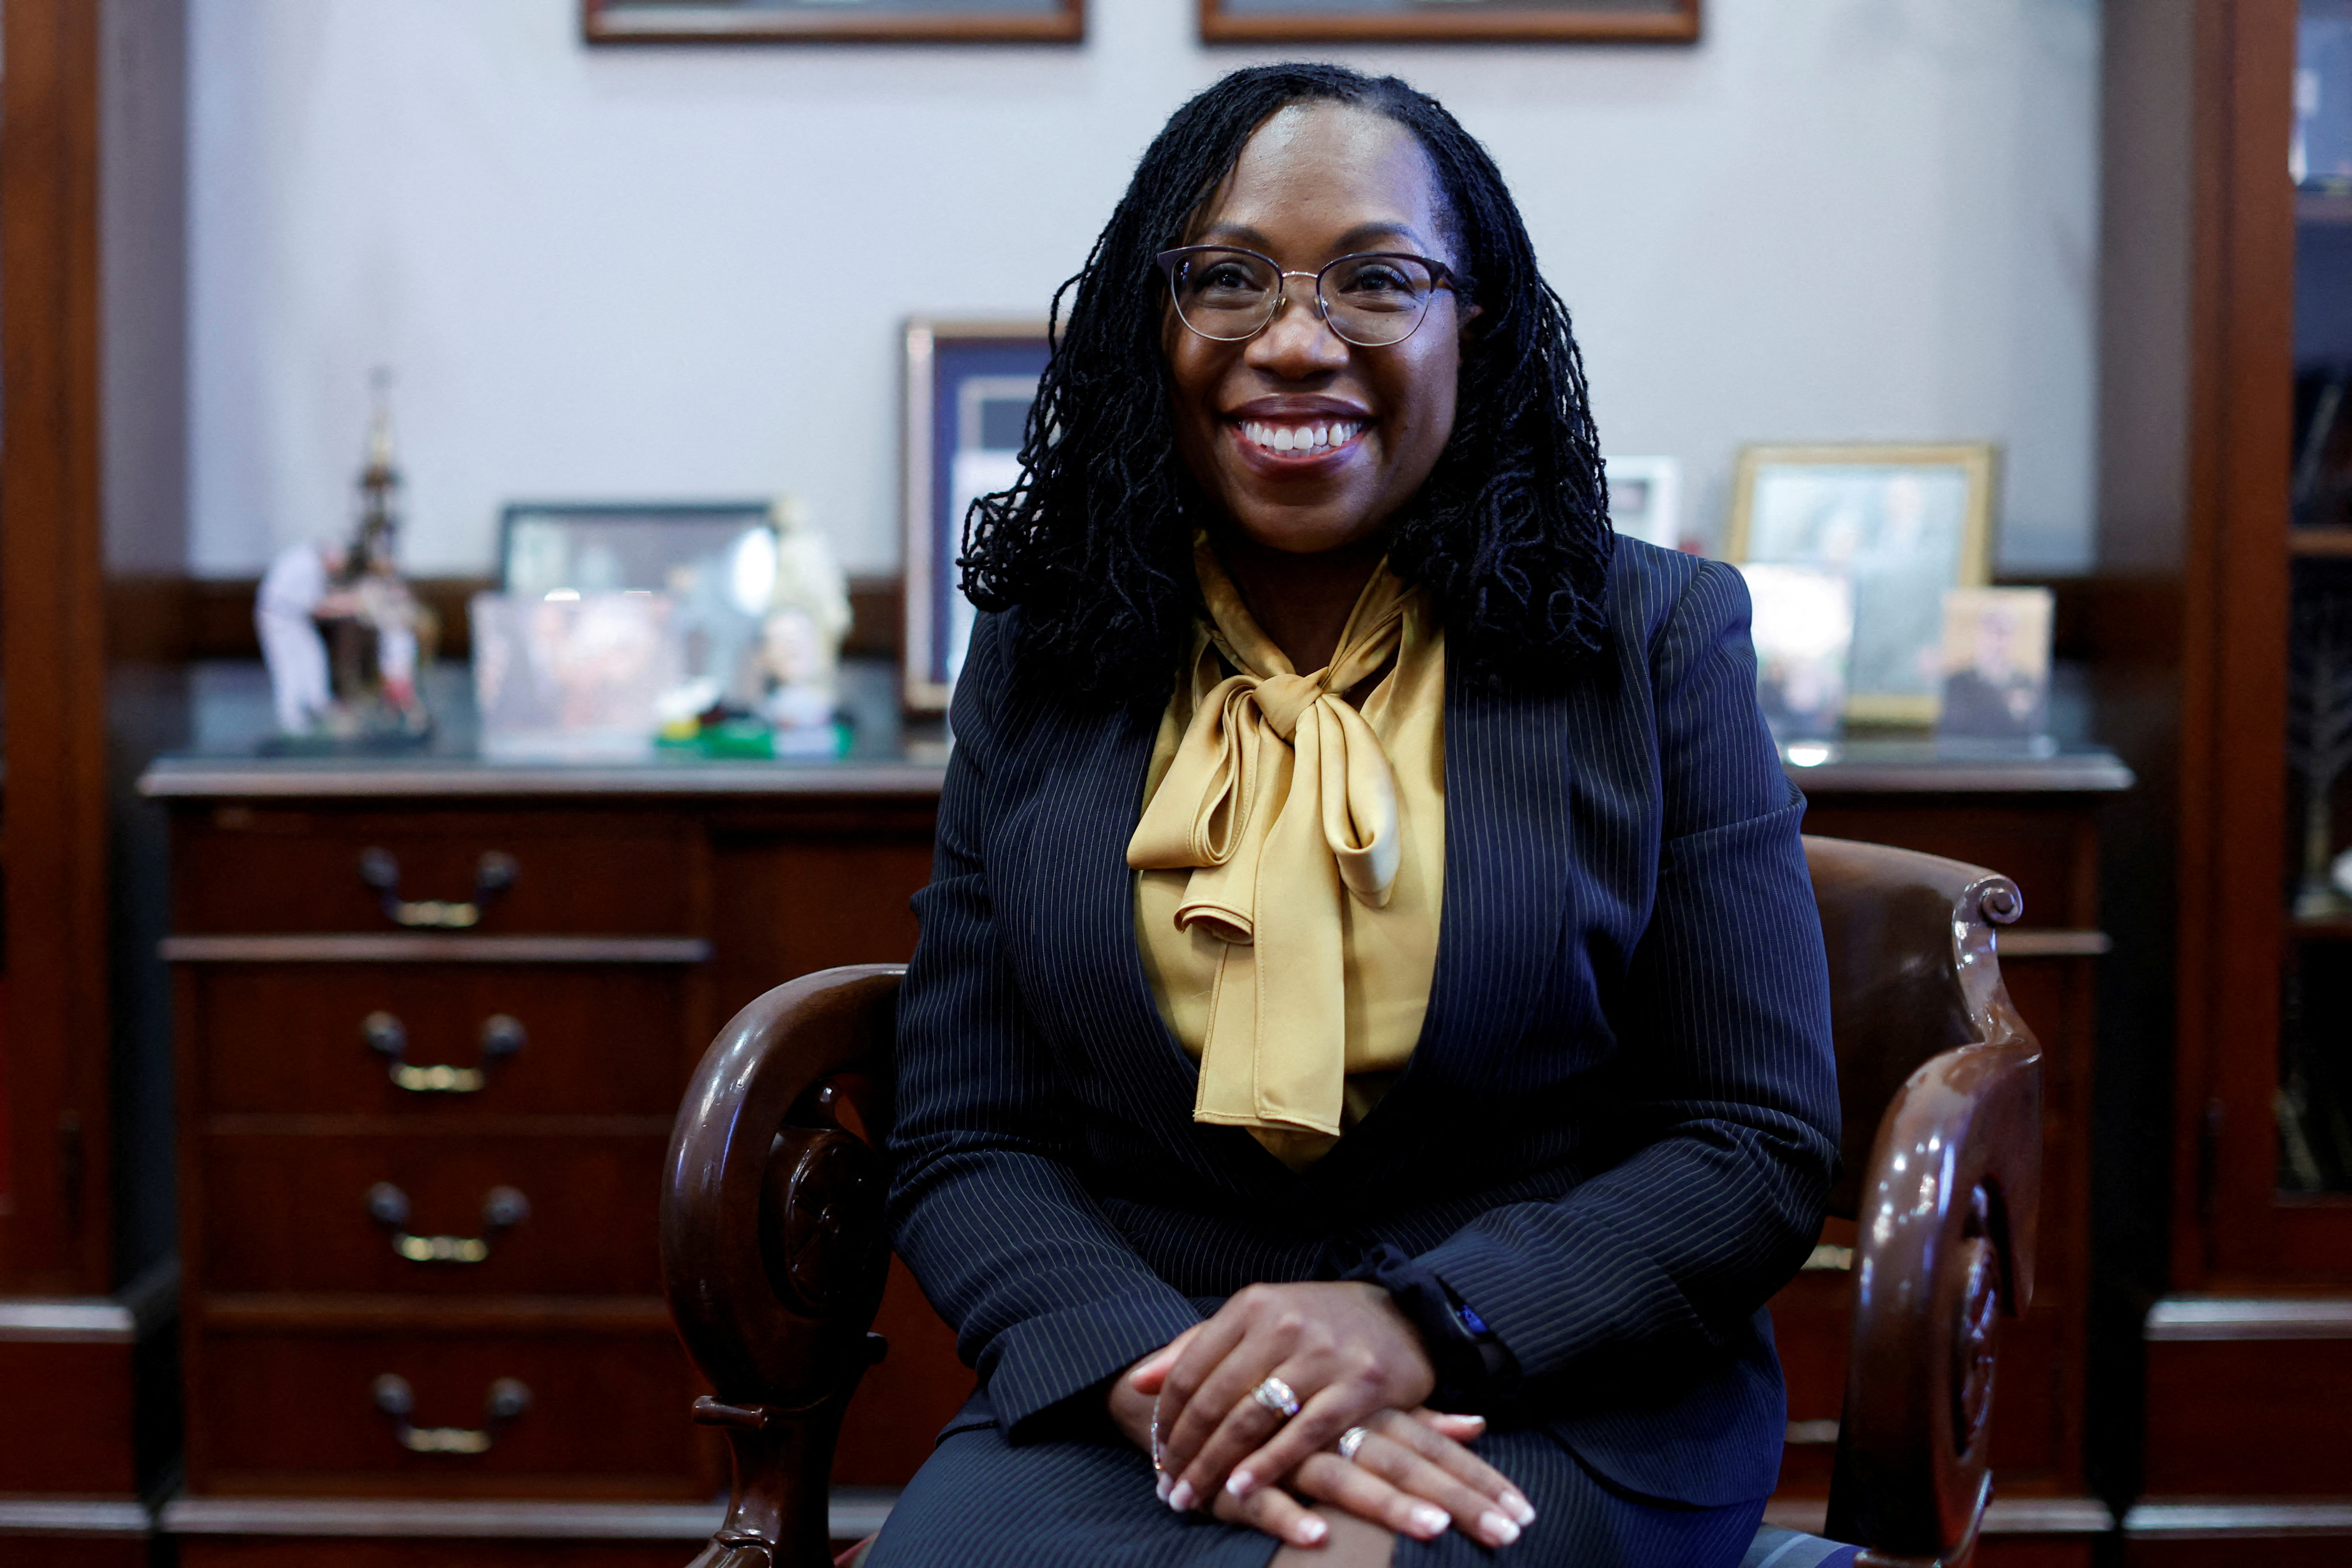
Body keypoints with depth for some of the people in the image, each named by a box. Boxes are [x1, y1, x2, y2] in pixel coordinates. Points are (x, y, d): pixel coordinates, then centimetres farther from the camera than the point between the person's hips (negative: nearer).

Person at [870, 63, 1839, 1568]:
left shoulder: (1653, 648, 2)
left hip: (1553, 1399, -2)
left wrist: (1414, 1324, -17)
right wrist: (1157, 1376, -17)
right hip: (1124, 1389, 3)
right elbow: (963, 1144, 4)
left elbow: (1760, 1145, -1)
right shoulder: (1038, 671, 8)